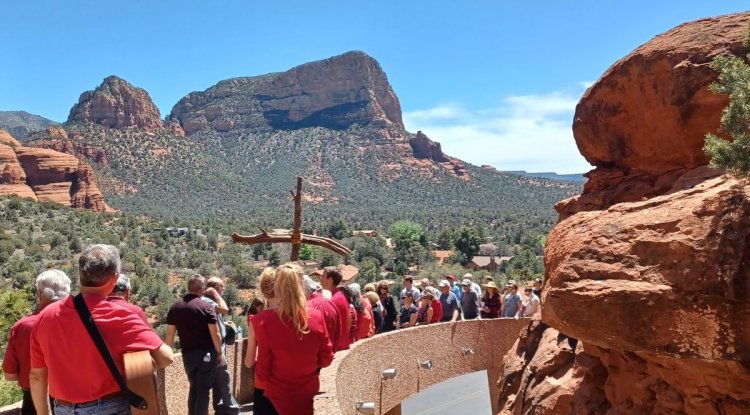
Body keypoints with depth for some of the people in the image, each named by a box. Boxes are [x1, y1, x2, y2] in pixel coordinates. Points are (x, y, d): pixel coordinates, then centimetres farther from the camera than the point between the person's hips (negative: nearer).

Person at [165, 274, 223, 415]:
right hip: (206, 353, -4)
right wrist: (219, 352, -1)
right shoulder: (206, 306, -12)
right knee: (203, 389, 5)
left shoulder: (174, 307, 2)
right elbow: (215, 334, -13)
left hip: (187, 354, 4)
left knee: (193, 387, 20)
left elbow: (170, 335, 6)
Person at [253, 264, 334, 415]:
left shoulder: (265, 322, -22)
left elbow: (263, 368, -13)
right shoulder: (316, 317, -15)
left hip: (279, 396, -1)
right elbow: (326, 359, -4)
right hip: (310, 392, 2)